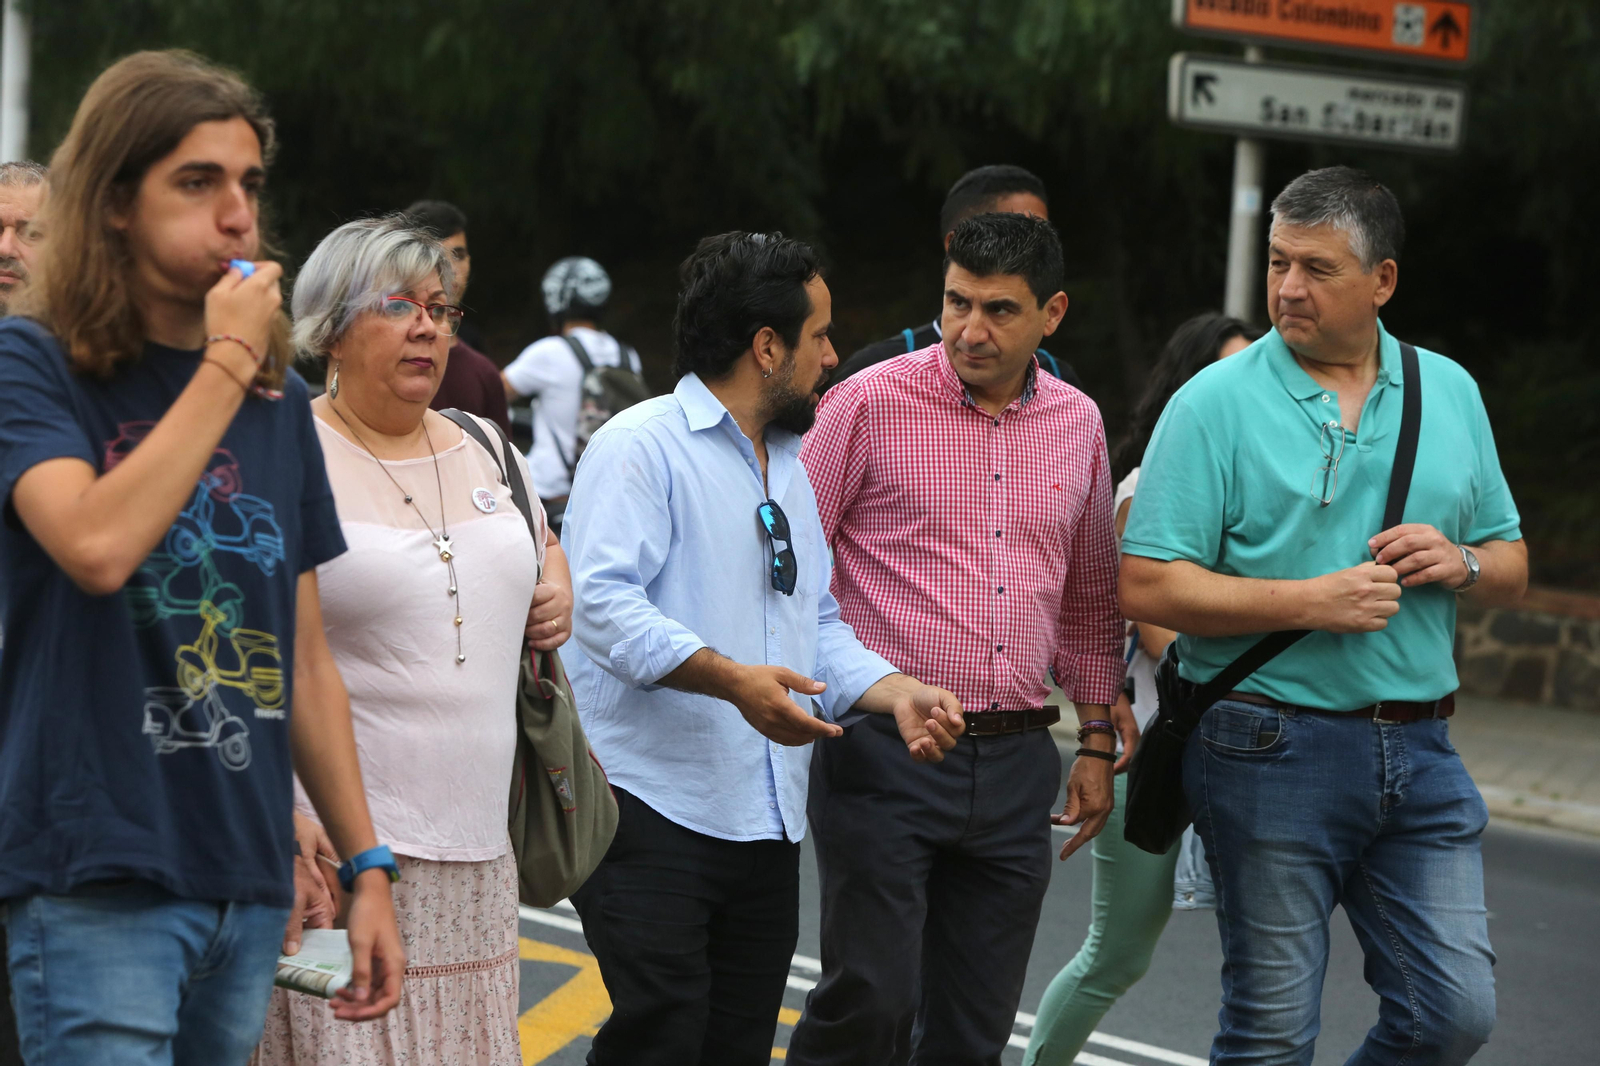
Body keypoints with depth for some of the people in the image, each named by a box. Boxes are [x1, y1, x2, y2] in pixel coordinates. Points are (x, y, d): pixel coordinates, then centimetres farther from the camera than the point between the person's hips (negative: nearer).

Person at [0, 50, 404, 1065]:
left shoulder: (280, 400, 12)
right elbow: (98, 545, -24)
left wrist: (367, 865, 12)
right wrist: (225, 364, -15)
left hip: (247, 885, 6)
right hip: (100, 878, -6)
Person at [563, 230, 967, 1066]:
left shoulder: (790, 467, 22)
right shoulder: (642, 446, -7)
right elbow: (602, 601, -20)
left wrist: (896, 692, 2)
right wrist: (731, 679, -30)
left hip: (766, 822, 8)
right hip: (655, 808, -8)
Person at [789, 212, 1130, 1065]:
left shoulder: (1078, 424, 10)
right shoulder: (873, 402, -5)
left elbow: (1091, 595, 20)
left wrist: (1098, 740, 19)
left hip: (1017, 761, 5)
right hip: (882, 748, -4)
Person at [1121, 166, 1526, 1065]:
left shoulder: (1450, 392, 11)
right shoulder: (1216, 403, -5)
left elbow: (1512, 567, 17)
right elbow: (1147, 587, -11)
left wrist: (1461, 562, -6)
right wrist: (1309, 601, -17)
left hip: (1420, 752, 4)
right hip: (1271, 750, -4)